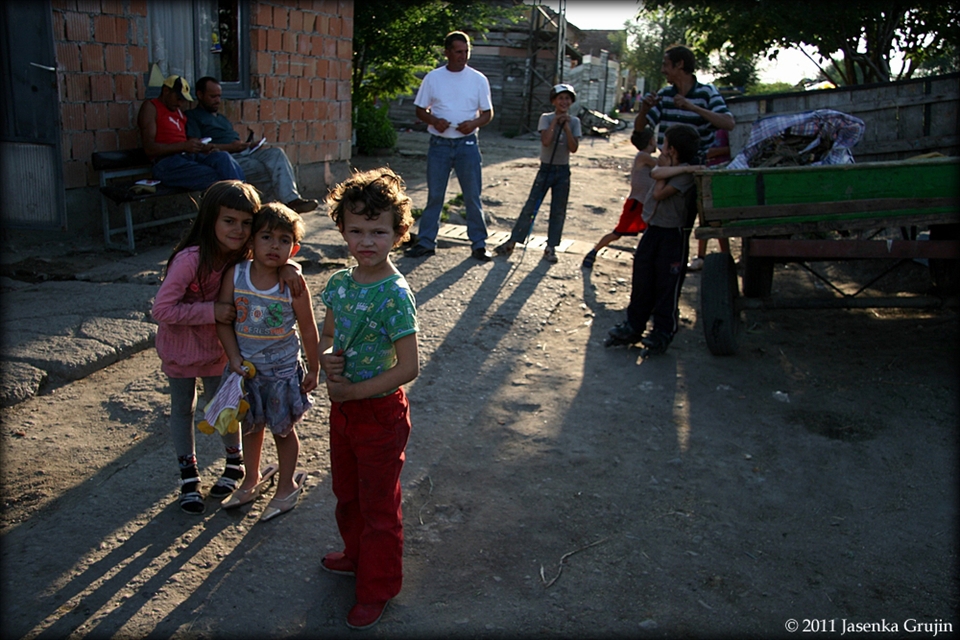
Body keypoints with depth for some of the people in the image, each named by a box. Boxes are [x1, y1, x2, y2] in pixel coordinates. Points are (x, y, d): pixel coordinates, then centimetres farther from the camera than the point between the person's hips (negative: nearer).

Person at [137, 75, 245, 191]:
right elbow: (149, 149, -6)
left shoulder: (178, 111, 28)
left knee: (223, 157, -26)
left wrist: (201, 148, 0)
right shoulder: (150, 107, 6)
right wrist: (184, 146, -16)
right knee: (213, 177, -33)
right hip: (167, 162, -6)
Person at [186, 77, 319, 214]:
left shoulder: (221, 117, 33)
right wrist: (229, 147, -16)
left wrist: (249, 145, 2)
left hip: (244, 152, 7)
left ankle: (292, 199, -30)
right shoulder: (193, 117, 7)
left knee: (276, 153, -18)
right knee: (263, 170, -28)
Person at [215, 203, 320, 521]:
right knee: (250, 425, 22)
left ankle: (287, 486, 35)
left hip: (282, 369, -3)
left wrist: (314, 369, -3)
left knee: (283, 428, 13)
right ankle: (251, 481, 44)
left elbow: (308, 330, -9)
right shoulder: (235, 275, -12)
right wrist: (234, 357, -15)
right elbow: (223, 319, -5)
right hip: (244, 367, 3)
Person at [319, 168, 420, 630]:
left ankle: (377, 588, 31)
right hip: (343, 406, 7)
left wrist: (353, 391, -20)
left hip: (380, 412, -7)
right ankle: (357, 555, 51)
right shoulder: (339, 284, -3)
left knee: (379, 505, 12)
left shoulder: (394, 296, -24)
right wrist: (326, 358, -13)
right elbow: (326, 337, 10)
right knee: (346, 492, 26)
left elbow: (408, 367, -25)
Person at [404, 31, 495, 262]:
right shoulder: (433, 78, 3)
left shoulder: (478, 79, 2)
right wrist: (434, 120, -14)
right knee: (434, 196, 6)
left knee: (473, 197, 2)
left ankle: (479, 244, 10)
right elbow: (420, 110, 7)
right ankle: (426, 242, 13)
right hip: (439, 144, 1)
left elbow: (488, 112, 6)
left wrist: (474, 123, -15)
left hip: (467, 144, 0)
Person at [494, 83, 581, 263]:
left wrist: (566, 126, -14)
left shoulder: (574, 121, 2)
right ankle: (512, 242, 3)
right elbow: (545, 141, -21)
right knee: (530, 207, -3)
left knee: (558, 212, 4)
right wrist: (555, 121, -18)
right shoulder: (546, 118, -4)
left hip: (563, 171, 2)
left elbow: (573, 148, -10)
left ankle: (551, 248, 12)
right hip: (546, 169, -2)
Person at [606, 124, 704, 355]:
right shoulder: (672, 166, 10)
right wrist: (680, 168, -23)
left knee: (666, 287, -1)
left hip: (672, 235, -8)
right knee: (641, 283, 10)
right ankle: (633, 326, 20)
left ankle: (663, 333, 9)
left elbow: (659, 193, -19)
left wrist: (667, 168, -7)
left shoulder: (687, 173, -13)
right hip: (652, 231, 8)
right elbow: (655, 173, -14)